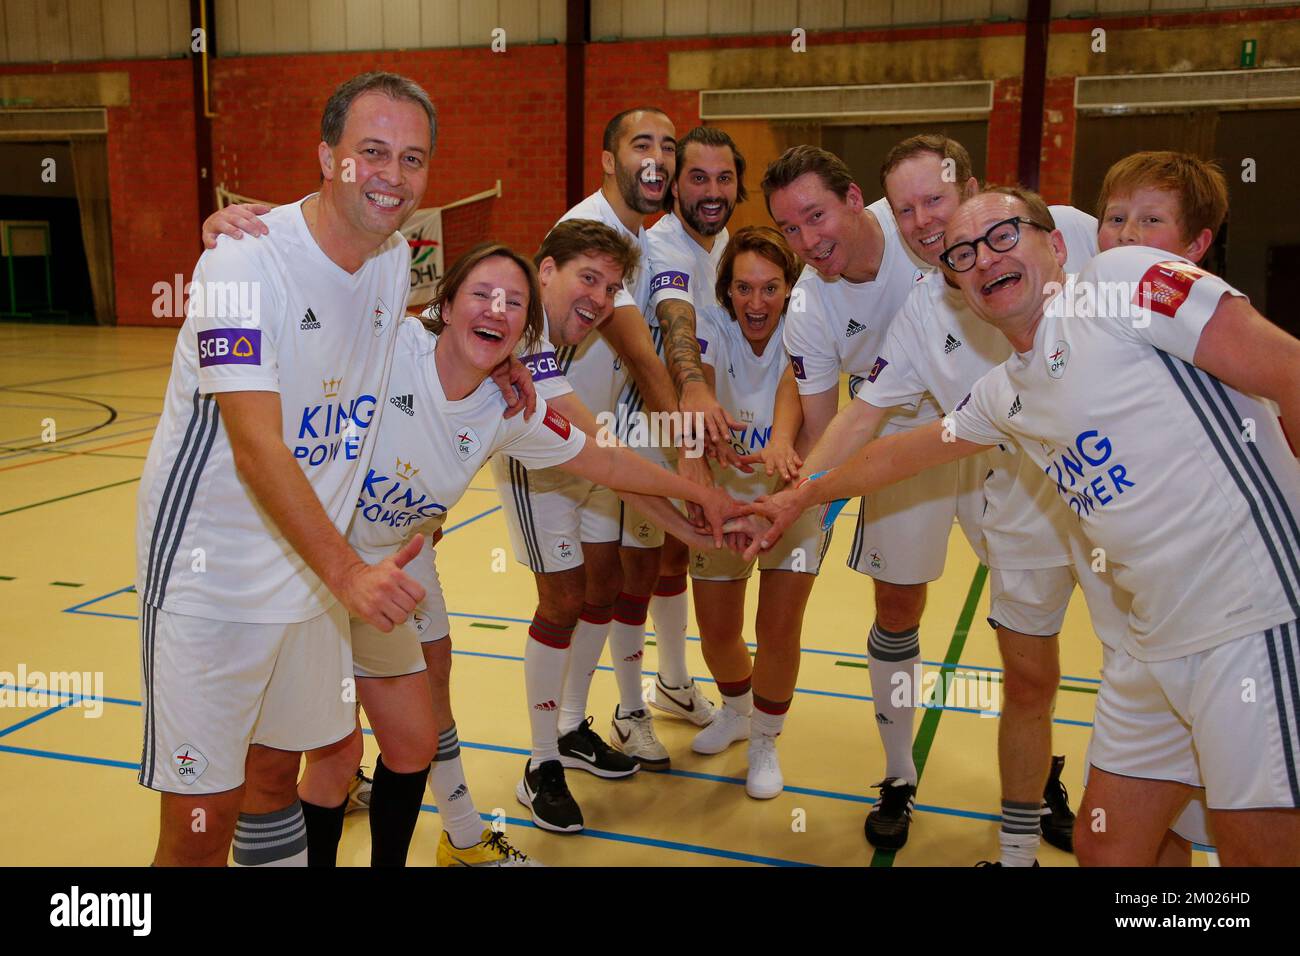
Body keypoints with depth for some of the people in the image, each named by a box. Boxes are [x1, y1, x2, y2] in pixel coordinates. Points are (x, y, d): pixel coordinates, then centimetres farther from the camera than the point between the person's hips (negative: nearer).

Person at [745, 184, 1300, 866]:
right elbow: (903, 453, 28)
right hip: (1156, 644, 8)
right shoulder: (1003, 394, 14)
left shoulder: (1123, 279, -9)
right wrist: (802, 497, 36)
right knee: (1103, 845, 14)